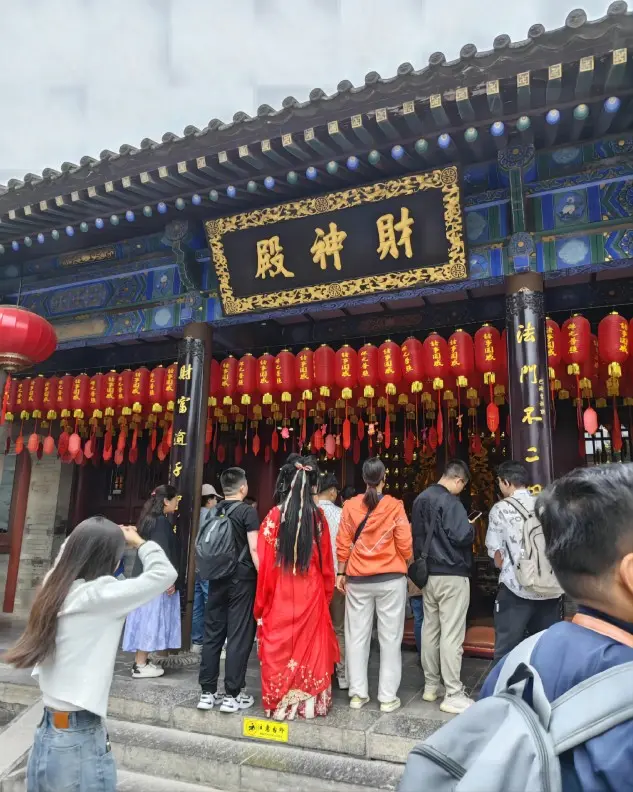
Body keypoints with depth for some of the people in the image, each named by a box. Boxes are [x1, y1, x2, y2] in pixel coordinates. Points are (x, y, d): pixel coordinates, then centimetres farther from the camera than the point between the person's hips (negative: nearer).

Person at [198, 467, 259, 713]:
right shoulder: (247, 511, -10)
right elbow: (254, 549, -15)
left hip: (217, 579, 6)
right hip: (242, 579, -6)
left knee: (212, 634, 11)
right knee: (239, 636, 2)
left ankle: (207, 692, 17)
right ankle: (232, 695, 7)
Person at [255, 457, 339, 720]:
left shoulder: (275, 515, -7)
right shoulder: (318, 516, -6)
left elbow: (265, 562, -5)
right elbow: (326, 562, 2)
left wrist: (263, 600, 4)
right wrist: (326, 593, 15)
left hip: (280, 594, 0)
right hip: (311, 593, 1)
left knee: (280, 647, 10)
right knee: (309, 645, 12)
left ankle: (280, 702, 20)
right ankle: (309, 702, 21)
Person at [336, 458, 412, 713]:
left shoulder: (350, 506, -1)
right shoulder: (395, 506, -6)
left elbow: (343, 544, 0)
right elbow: (404, 546, -5)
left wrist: (341, 573, 10)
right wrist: (408, 564, 14)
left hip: (358, 579, 2)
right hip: (391, 579, -2)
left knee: (357, 636, 10)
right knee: (390, 637, 7)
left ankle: (357, 694, 17)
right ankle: (388, 697, 13)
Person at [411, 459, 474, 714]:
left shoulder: (421, 499, 9)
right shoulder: (450, 501, -16)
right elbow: (462, 536, -22)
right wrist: (472, 528, -3)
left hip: (428, 573, 8)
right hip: (452, 575, -8)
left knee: (430, 629, 14)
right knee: (451, 634, -2)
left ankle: (430, 685, 24)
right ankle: (453, 695, 4)